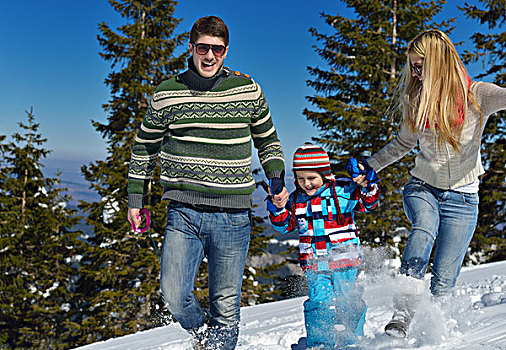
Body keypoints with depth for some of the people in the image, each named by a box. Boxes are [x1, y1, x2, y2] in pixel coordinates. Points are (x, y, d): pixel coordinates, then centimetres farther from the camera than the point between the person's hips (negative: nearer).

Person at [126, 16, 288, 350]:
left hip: (232, 216, 0)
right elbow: (145, 147, 15)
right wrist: (136, 199, 13)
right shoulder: (168, 93, 4)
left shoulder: (247, 90, 4)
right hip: (183, 211, 0)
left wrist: (277, 179, 4)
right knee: (175, 296, -8)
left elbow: (268, 140, 18)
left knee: (226, 308, 4)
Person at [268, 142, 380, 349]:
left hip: (345, 261, -2)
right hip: (315, 265, 2)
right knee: (319, 303, -6)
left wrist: (367, 187, -21)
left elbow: (368, 203, -2)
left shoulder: (343, 190, -4)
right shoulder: (296, 199, 8)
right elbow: (285, 226, 15)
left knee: (347, 303, 3)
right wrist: (277, 208, -3)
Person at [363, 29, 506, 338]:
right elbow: (404, 143, 17)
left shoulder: (477, 95, -8)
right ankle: (402, 315, -38)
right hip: (422, 187, 2)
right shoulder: (418, 99, 4)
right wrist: (367, 167, 15)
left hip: (462, 197, -2)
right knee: (425, 226, -33)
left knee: (443, 282, -6)